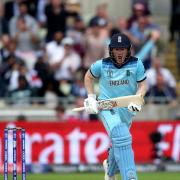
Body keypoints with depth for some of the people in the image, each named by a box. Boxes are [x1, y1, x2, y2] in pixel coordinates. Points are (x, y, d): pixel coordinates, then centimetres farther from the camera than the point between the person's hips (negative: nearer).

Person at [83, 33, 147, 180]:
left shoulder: (136, 64, -6)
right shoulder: (101, 65, -7)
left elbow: (143, 84, -1)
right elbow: (89, 77, 12)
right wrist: (91, 98, 3)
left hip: (127, 110, 3)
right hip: (106, 107, -3)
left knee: (119, 144, 17)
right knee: (121, 137, -28)